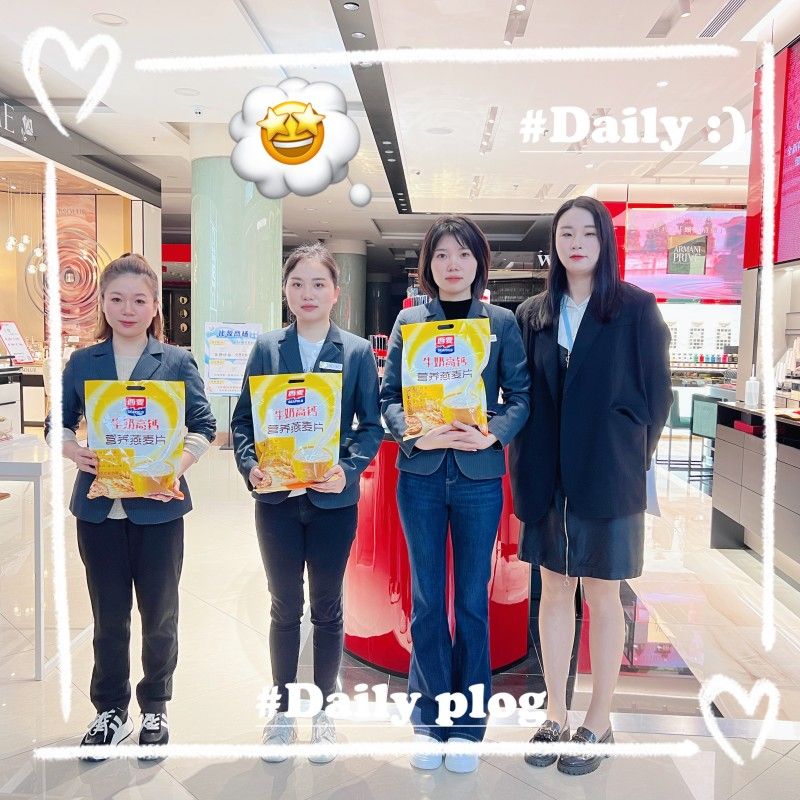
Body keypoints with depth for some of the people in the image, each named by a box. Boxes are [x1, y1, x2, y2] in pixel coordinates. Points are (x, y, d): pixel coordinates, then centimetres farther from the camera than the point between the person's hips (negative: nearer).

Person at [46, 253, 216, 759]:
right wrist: (74, 451, -12)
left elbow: (204, 426, -4)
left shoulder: (177, 361, -2)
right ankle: (110, 709, 32)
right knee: (109, 616, 14)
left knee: (160, 615, 12)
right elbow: (58, 424, 9)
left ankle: (155, 708, 32)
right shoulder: (83, 363, 5)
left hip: (158, 506, -1)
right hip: (99, 507, 2)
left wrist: (177, 466, -20)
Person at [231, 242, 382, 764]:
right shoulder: (266, 349, 4)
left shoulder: (357, 352, 0)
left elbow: (372, 425, -2)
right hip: (277, 497, 1)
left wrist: (348, 469, -18)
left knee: (327, 607, 12)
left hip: (332, 498, -1)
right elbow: (243, 418, 4)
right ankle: (283, 710, 29)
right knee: (285, 607, 12)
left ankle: (323, 710, 29)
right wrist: (250, 465, -13)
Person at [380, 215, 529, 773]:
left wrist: (493, 435, -20)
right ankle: (431, 717, 26)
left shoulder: (502, 322, 3)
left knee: (473, 601, 10)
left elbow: (520, 395, -1)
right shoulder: (409, 320, 5)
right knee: (427, 601, 10)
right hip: (421, 475, 1)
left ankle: (468, 723, 26)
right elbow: (390, 395, 2)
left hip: (479, 476, -1)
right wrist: (414, 434, -17)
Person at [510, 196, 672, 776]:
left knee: (602, 597, 7)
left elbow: (657, 392, -2)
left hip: (607, 476, -3)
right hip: (547, 477, 4)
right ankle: (556, 715, 28)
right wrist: (525, 465, 2)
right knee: (554, 592, 12)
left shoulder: (636, 307, -3)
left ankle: (599, 723, 24)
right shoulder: (533, 314, 6)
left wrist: (632, 459, -4)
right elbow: (521, 393, 9)